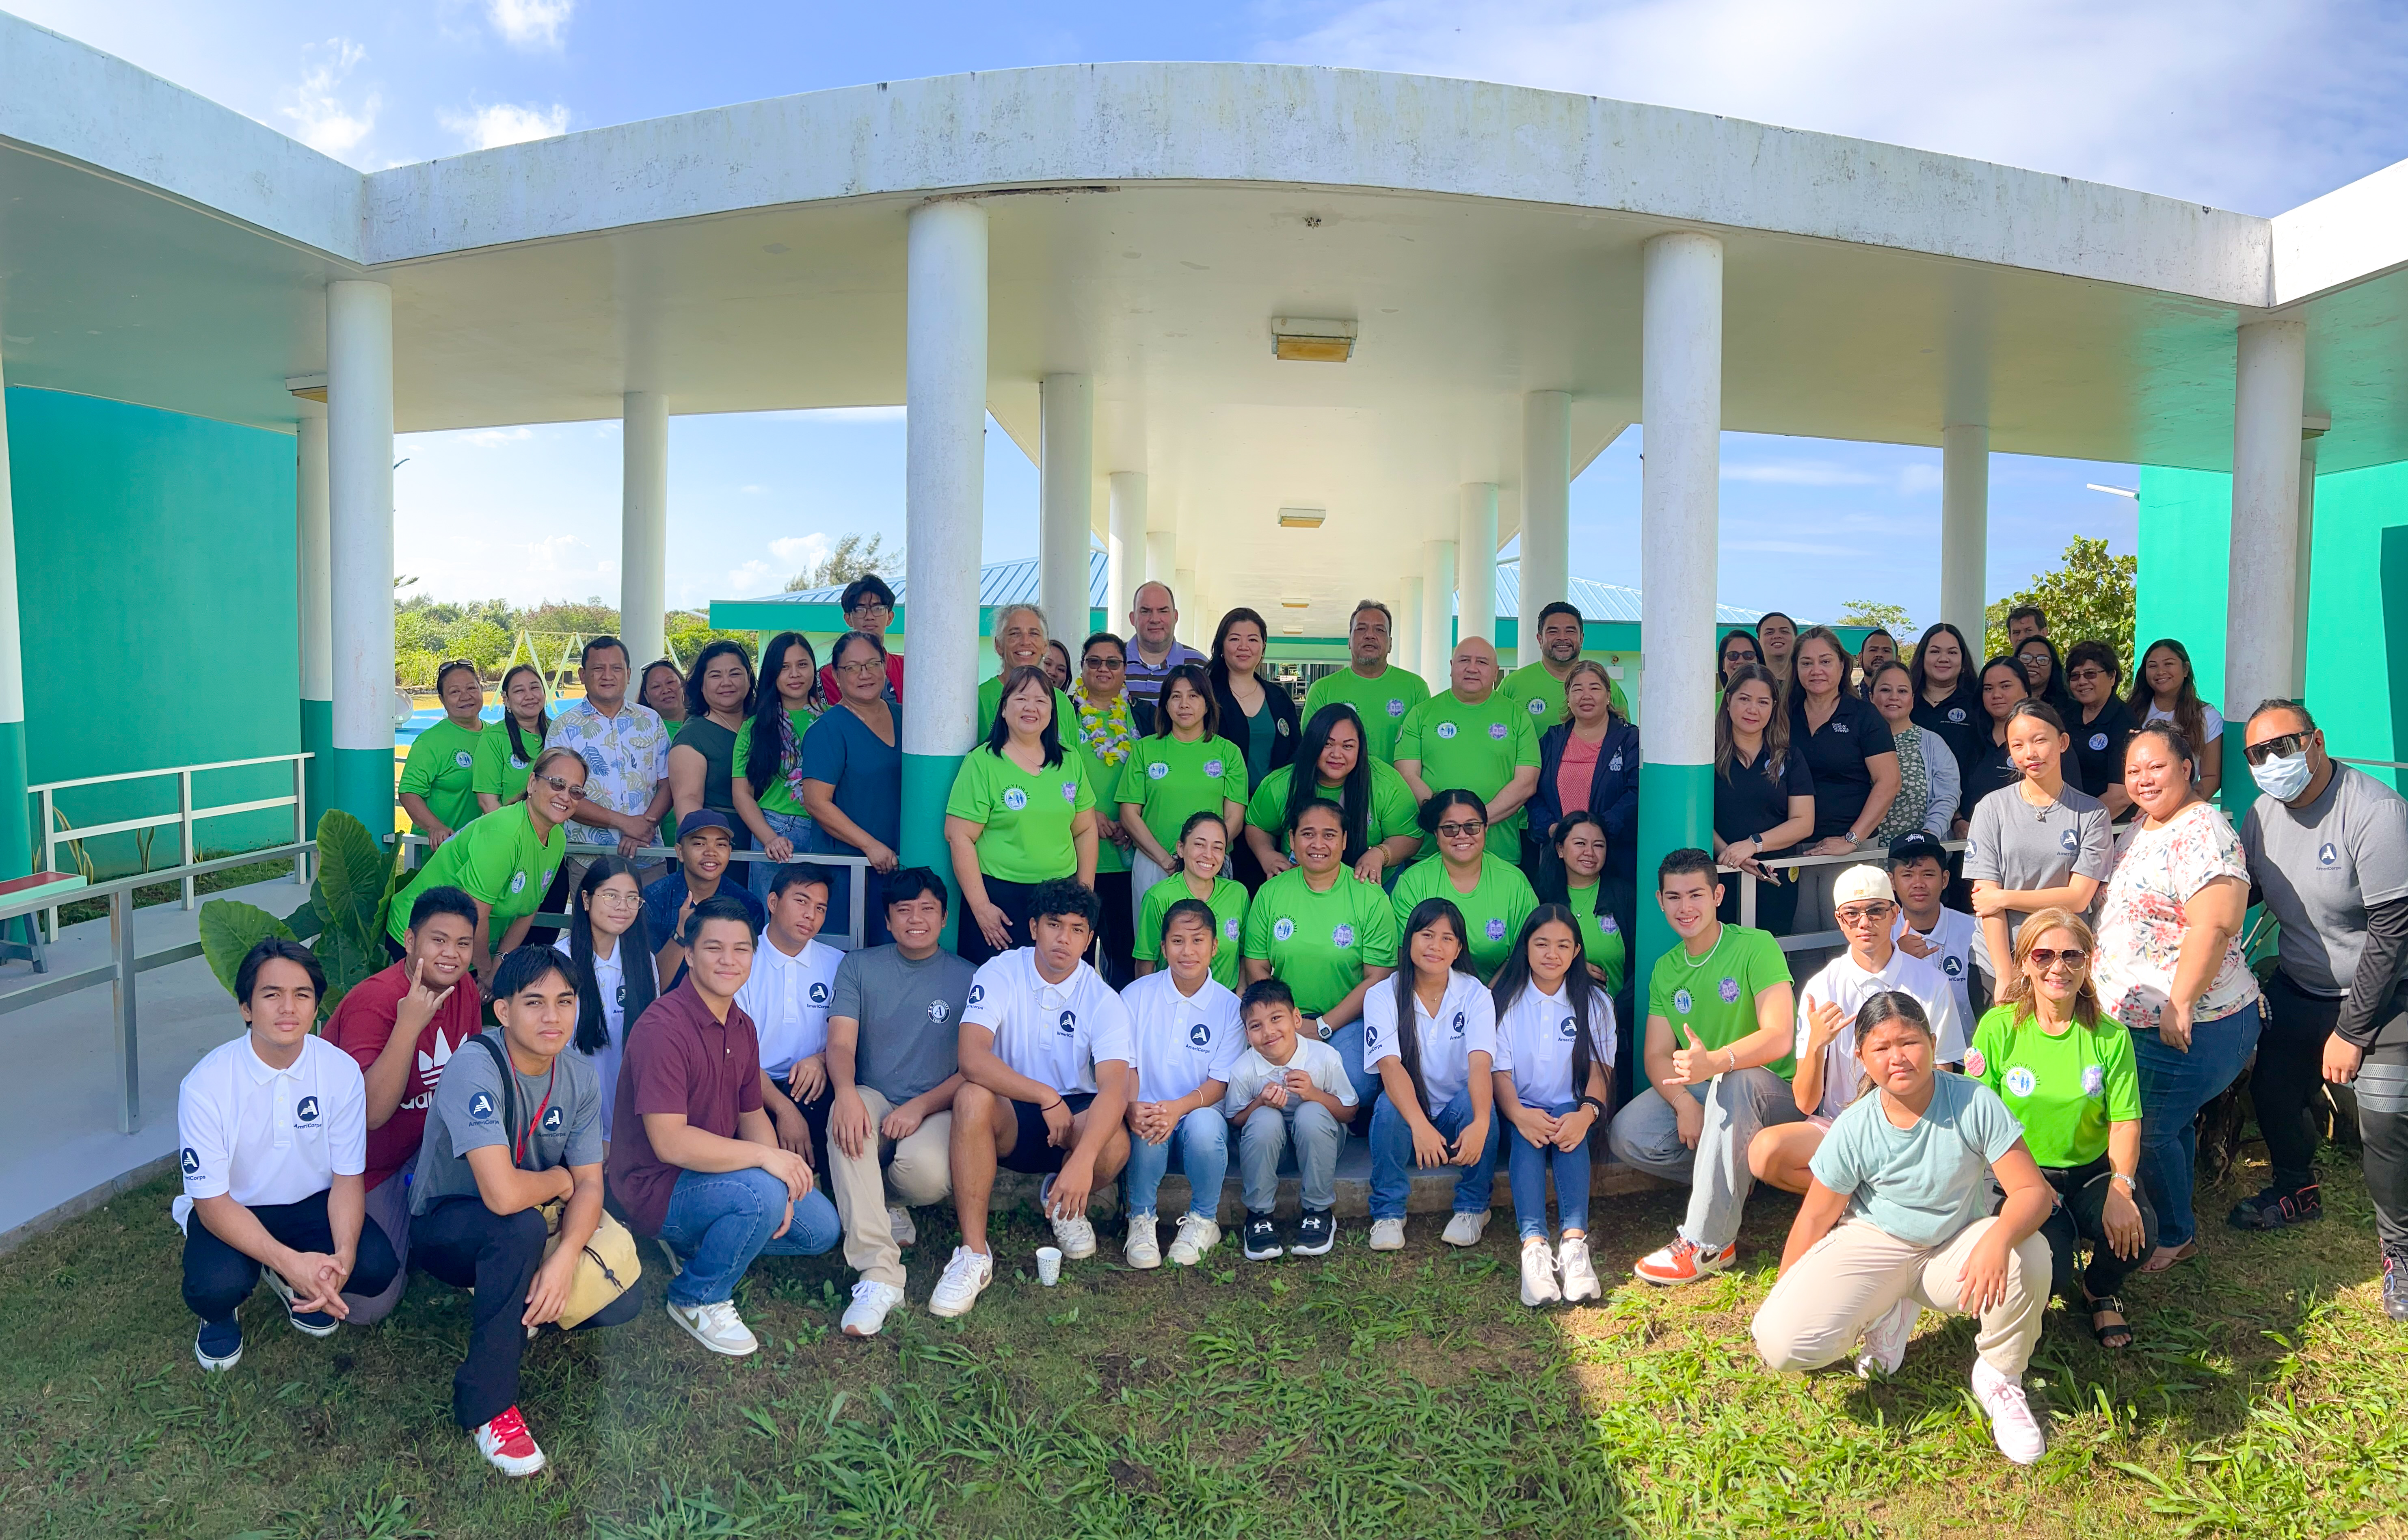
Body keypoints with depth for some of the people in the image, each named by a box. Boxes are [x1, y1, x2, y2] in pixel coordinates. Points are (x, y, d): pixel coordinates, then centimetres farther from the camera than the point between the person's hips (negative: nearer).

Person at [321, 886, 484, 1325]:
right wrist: (409, 1024, -40)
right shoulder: (373, 1003, -26)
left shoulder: (464, 992, -4)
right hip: (362, 1169, -6)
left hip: (421, 1152, 7)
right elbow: (371, 1112, -35)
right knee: (368, 1306, -10)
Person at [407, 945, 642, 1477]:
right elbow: (503, 1194, -38)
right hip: (446, 1227, -5)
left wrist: (566, 1257, -27)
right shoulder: (475, 1069, -29)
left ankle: (514, 1306, 14)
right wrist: (559, 1180, -16)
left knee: (622, 1302, -14)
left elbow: (589, 1185, -8)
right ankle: (486, 1405, -23)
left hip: (537, 1224, 6)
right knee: (522, 1225, -39)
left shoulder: (580, 1078, -7)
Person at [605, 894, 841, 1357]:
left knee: (822, 1229, 9)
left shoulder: (742, 1027, 5)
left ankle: (695, 1245, 19)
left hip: (713, 1169, 9)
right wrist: (764, 1156, -30)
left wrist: (781, 1177, -6)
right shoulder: (664, 1027, -25)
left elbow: (752, 1114, 11)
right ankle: (696, 1300, -8)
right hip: (655, 1186, -9)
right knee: (762, 1194, -34)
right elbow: (669, 1142, -31)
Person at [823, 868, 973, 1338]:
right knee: (846, 1120, -35)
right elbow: (840, 1043, -2)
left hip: (935, 1107, -1)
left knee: (927, 1174, -33)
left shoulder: (967, 979, 5)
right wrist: (846, 1092, -26)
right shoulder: (859, 967, 10)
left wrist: (920, 1108, -17)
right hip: (872, 1099, 1)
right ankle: (879, 1273, -39)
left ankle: (885, 1202, 9)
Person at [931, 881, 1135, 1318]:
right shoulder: (999, 974, -11)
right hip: (1010, 1118, -1)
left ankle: (1062, 1200, 7)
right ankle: (974, 1254, -26)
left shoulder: (1103, 1000, -10)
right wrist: (1046, 1096, -32)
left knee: (1115, 1146, -32)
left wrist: (1083, 1159, -41)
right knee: (972, 1098, -34)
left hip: (1075, 1116, 1)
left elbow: (1115, 1087, -25)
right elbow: (972, 1060, -25)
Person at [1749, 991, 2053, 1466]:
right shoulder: (1853, 1130, -14)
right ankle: (1888, 1312, 11)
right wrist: (1781, 1304, 0)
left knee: (2029, 1255, -35)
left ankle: (2000, 1378, -5)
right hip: (1874, 1244, 0)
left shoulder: (1975, 1103, -17)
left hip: (1957, 1247, 0)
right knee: (1782, 1343, -23)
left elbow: (2032, 1189, -20)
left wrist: (1998, 1239, -43)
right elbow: (1815, 1218, -3)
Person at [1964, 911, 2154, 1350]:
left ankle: (2099, 1294, 11)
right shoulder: (1998, 1028, -7)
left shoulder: (2110, 1035, -2)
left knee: (2137, 1232, -28)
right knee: (2048, 1275, -25)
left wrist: (2120, 1189, -21)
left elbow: (2125, 1121, -5)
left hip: (2093, 1170, 2)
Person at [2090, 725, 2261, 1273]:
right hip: (2142, 1020, 9)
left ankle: (2175, 1236, 19)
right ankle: (2176, 1224, 36)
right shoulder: (2145, 827, 10)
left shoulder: (2201, 833, -20)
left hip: (2189, 1030, -9)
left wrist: (2180, 1006, -27)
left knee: (2149, 1131, -1)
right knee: (2171, 1125, 21)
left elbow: (2215, 925, -28)